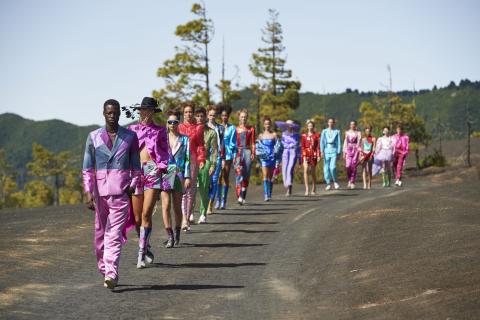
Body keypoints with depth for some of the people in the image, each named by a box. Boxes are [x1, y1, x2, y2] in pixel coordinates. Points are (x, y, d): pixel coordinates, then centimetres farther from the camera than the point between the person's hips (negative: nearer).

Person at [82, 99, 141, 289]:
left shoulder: (130, 137, 7)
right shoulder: (94, 137, 7)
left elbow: (136, 166, 11)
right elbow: (87, 168, 6)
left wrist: (134, 186, -2)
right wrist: (88, 192, -4)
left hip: (121, 193, -2)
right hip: (100, 193, 2)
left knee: (114, 235, -11)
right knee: (100, 234, 8)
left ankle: (111, 274, -19)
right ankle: (105, 271, 21)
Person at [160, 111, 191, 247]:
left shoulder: (184, 139, 6)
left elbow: (187, 159, 5)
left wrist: (187, 177, -2)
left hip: (178, 174, 0)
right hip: (164, 173, 0)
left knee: (177, 207, 5)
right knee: (166, 204, -11)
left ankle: (177, 235, 19)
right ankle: (169, 236, -11)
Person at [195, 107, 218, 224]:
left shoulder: (211, 132, 4)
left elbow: (214, 149, 3)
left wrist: (213, 165, -4)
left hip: (205, 161, -1)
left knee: (204, 189, 0)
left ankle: (203, 214, 8)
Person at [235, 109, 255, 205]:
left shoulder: (251, 129, 10)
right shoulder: (235, 129, 7)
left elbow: (253, 143, 10)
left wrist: (253, 153, -2)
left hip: (247, 151, 2)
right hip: (238, 152, -2)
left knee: (246, 176, 3)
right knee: (238, 173, -16)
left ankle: (243, 197, 13)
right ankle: (239, 197, -25)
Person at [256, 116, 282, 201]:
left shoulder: (274, 135, 7)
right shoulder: (261, 135, 10)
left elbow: (278, 146, 1)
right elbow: (257, 147, 11)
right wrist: (260, 153, -8)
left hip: (272, 157, 0)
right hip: (264, 157, 0)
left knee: (270, 177, 5)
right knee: (265, 176, -12)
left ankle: (269, 195, 13)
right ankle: (266, 195, -19)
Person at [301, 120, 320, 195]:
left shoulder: (316, 135, 5)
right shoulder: (304, 136, 7)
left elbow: (318, 146, 1)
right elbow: (302, 146, 5)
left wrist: (318, 155, -8)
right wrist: (303, 155, -4)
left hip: (313, 155, 0)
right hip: (306, 155, 0)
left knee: (313, 172, 6)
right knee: (306, 170, -16)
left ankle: (313, 189, 20)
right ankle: (306, 189, -18)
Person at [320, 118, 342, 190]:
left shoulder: (337, 132, 5)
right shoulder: (324, 131, 8)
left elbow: (339, 143, 5)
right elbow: (322, 142, 4)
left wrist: (338, 152, 0)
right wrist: (322, 152, -5)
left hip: (334, 151, -2)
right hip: (326, 151, 2)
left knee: (333, 167, -15)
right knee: (326, 168, 0)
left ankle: (335, 182, 6)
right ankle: (328, 184, 11)